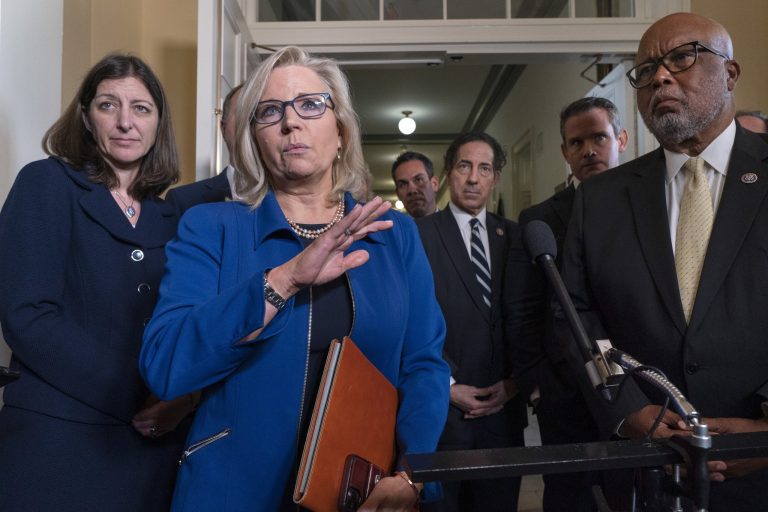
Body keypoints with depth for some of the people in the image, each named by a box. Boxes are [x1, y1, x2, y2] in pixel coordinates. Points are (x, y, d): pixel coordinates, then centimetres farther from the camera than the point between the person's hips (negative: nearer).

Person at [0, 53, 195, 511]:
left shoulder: (170, 218, 10)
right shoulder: (47, 184, -3)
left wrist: (184, 395, -11)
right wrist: (135, 397, -17)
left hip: (154, 445, 5)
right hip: (59, 442, -4)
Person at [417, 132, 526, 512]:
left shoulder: (514, 236, 10)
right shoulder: (419, 234, -2)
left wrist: (515, 381, 0)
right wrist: (448, 386, -10)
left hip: (503, 405, 3)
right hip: (442, 407, -3)